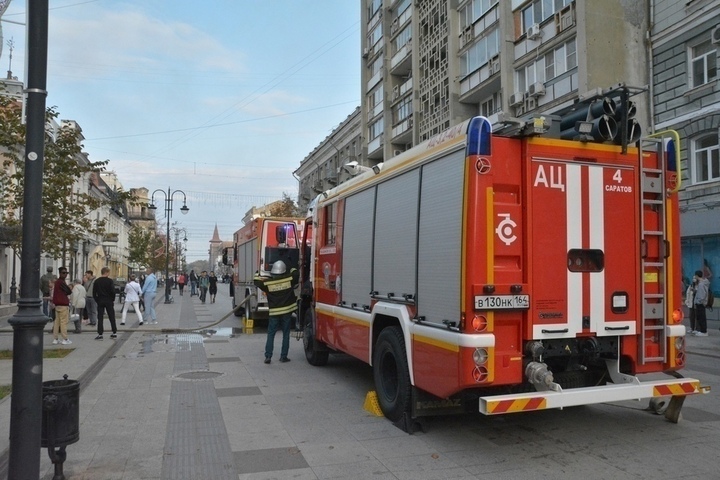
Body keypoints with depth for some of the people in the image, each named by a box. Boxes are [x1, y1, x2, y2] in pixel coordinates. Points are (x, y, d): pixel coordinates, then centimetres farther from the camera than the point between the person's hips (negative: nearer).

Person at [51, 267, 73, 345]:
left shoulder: (57, 282, 18)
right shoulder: (61, 282, -14)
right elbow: (69, 292, -11)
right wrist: (69, 288, 9)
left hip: (57, 304, 10)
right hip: (63, 305, -10)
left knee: (57, 321, 10)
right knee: (64, 322, -6)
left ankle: (55, 339, 13)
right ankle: (65, 339, -4)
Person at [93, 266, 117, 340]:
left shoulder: (97, 281, 2)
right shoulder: (110, 281, -8)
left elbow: (94, 293, 2)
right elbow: (113, 291, -12)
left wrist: (97, 300, 10)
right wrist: (113, 300, 2)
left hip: (100, 301, 2)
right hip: (109, 301, -2)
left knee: (100, 318, 4)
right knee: (112, 317, 8)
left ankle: (100, 334, -1)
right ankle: (114, 333, 13)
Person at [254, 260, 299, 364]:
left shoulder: (267, 282, -6)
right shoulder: (289, 279, -7)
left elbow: (257, 282, 9)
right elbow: (296, 274, 11)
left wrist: (257, 274, 29)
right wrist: (293, 270, 32)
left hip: (274, 312, 0)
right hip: (287, 311, 0)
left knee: (271, 334, 8)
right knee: (286, 334, 9)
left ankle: (268, 356, 3)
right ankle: (283, 356, 9)